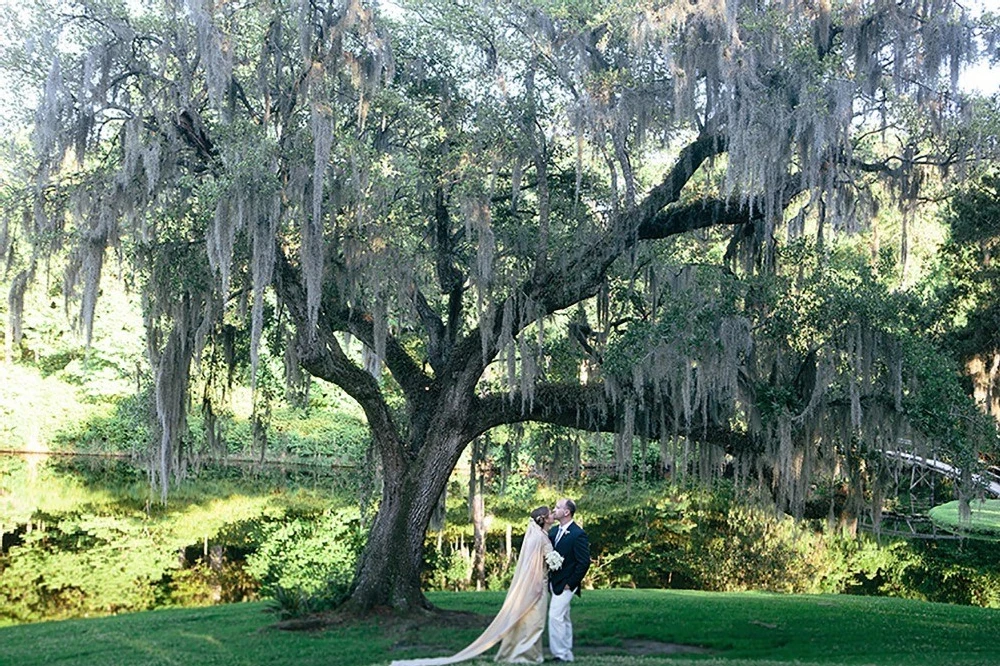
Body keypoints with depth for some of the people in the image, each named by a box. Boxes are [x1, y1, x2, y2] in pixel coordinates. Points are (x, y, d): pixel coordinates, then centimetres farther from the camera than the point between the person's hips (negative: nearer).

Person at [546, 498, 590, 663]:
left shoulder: (578, 534, -16)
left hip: (565, 584, -8)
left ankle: (559, 653, -6)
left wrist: (570, 583, -15)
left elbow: (584, 562, -16)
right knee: (563, 619, 14)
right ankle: (567, 655, 21)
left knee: (555, 616, -12)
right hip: (555, 582, 8)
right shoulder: (554, 531, 8)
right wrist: (548, 578, 3)